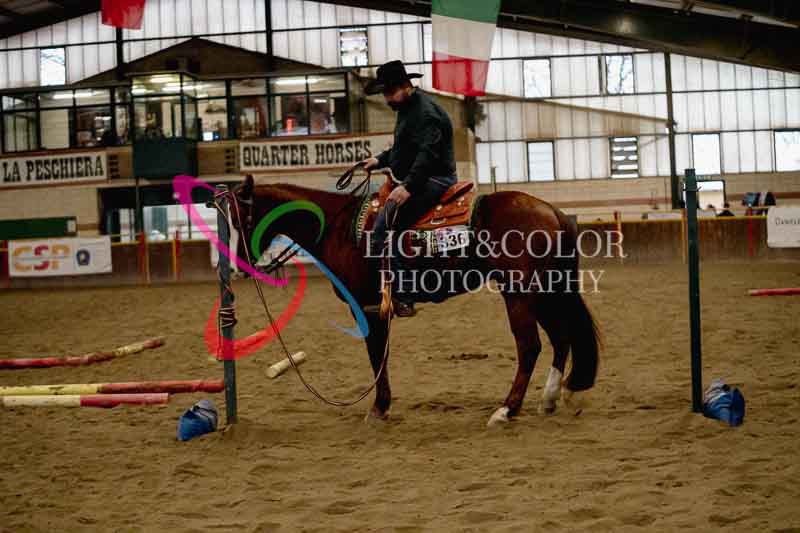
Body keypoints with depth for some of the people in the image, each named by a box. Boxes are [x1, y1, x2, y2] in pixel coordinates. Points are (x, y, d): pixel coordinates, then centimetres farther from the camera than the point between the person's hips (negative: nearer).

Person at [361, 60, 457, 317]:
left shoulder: (425, 112, -16)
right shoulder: (408, 108, 18)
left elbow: (428, 154, -28)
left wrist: (408, 186, -37)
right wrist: (380, 160, 18)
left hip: (432, 180, -12)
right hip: (414, 180, 12)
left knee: (382, 230, -22)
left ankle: (402, 298, -24)